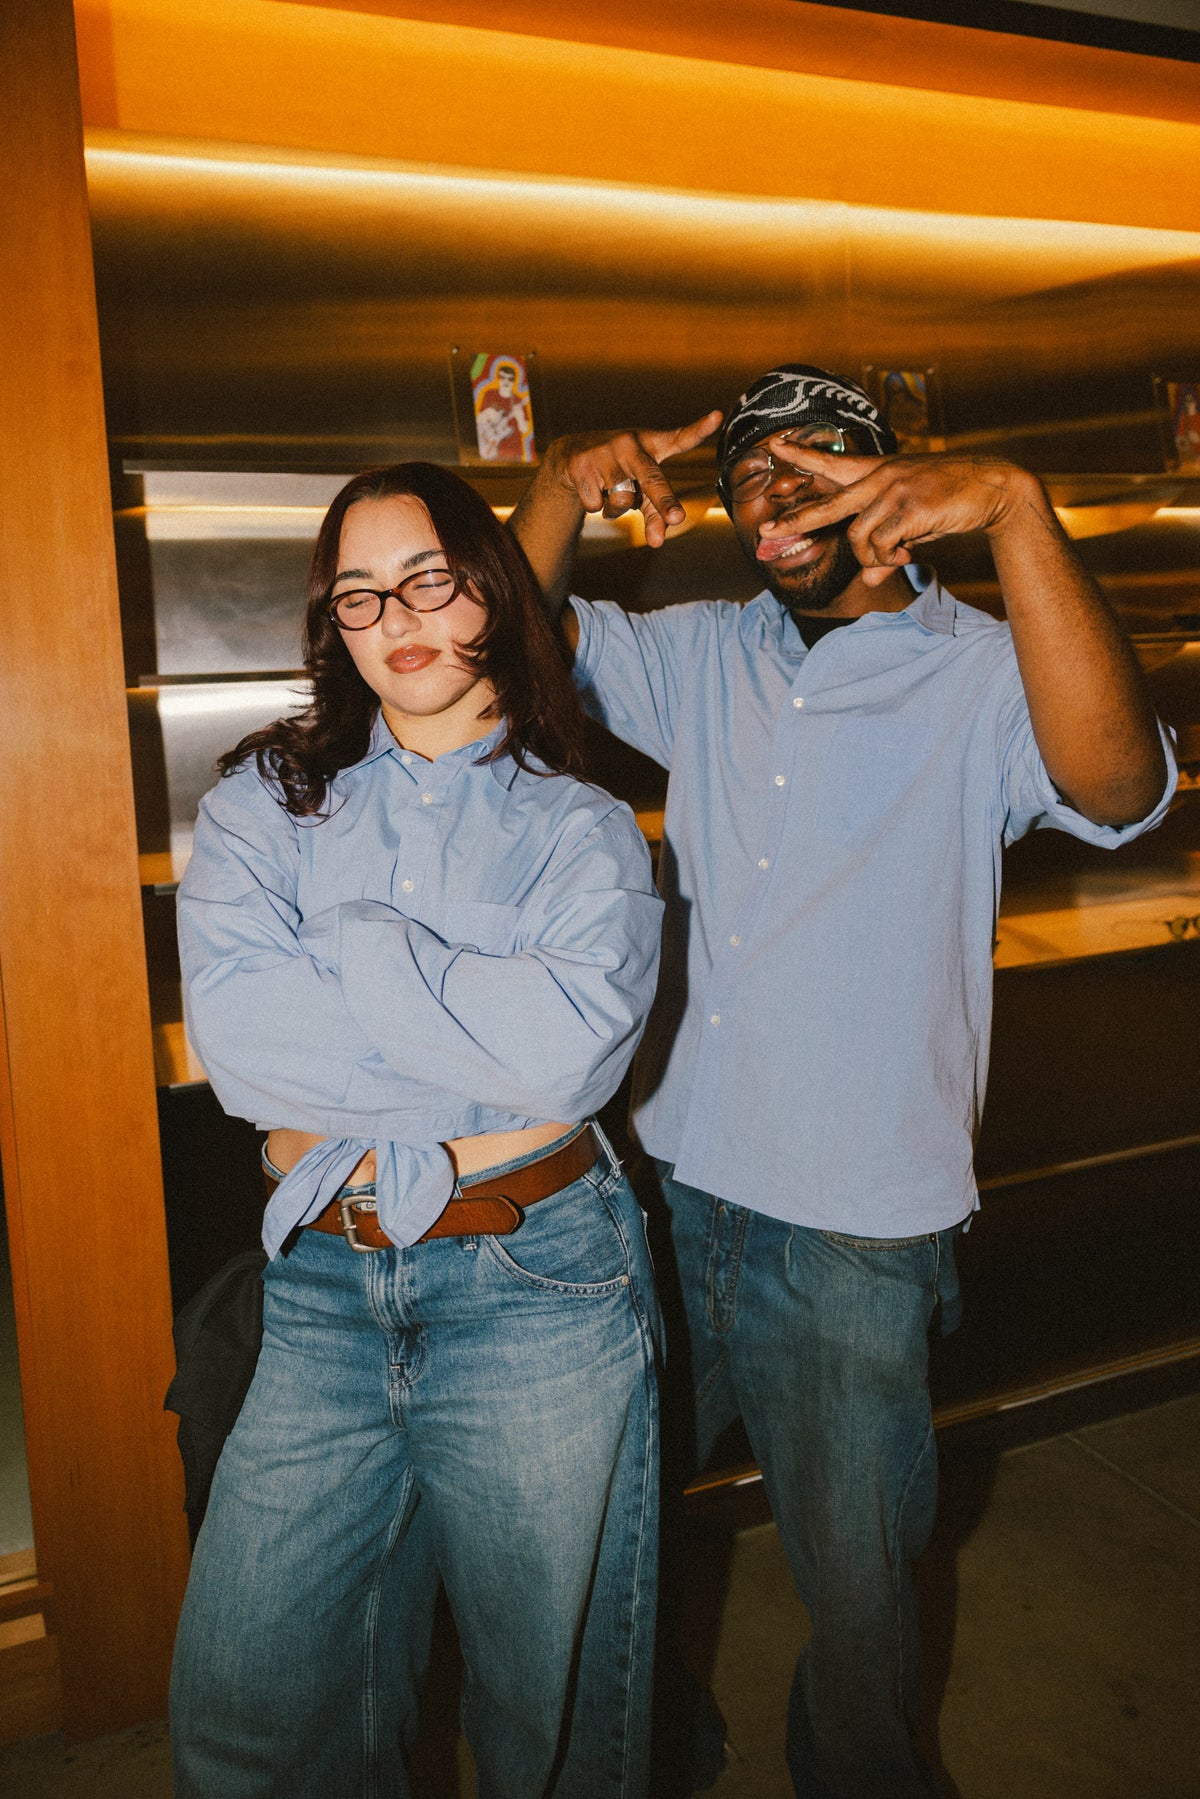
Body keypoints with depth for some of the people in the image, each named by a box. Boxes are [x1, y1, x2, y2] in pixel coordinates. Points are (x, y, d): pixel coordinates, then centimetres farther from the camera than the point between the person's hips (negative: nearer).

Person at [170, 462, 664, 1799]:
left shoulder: (585, 832, 2)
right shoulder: (264, 804, 4)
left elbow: (575, 1043, -18)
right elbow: (235, 1038, -12)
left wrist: (351, 946, -12)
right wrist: (488, 1045, -14)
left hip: (538, 1295, -1)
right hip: (325, 1291, 2)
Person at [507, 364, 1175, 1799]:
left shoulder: (981, 675, -10)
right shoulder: (702, 658, 6)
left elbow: (1115, 784, -28)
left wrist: (1014, 506, -39)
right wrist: (563, 485, -13)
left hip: (853, 1231, -4)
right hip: (670, 1184, 5)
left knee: (854, 1580, 16)